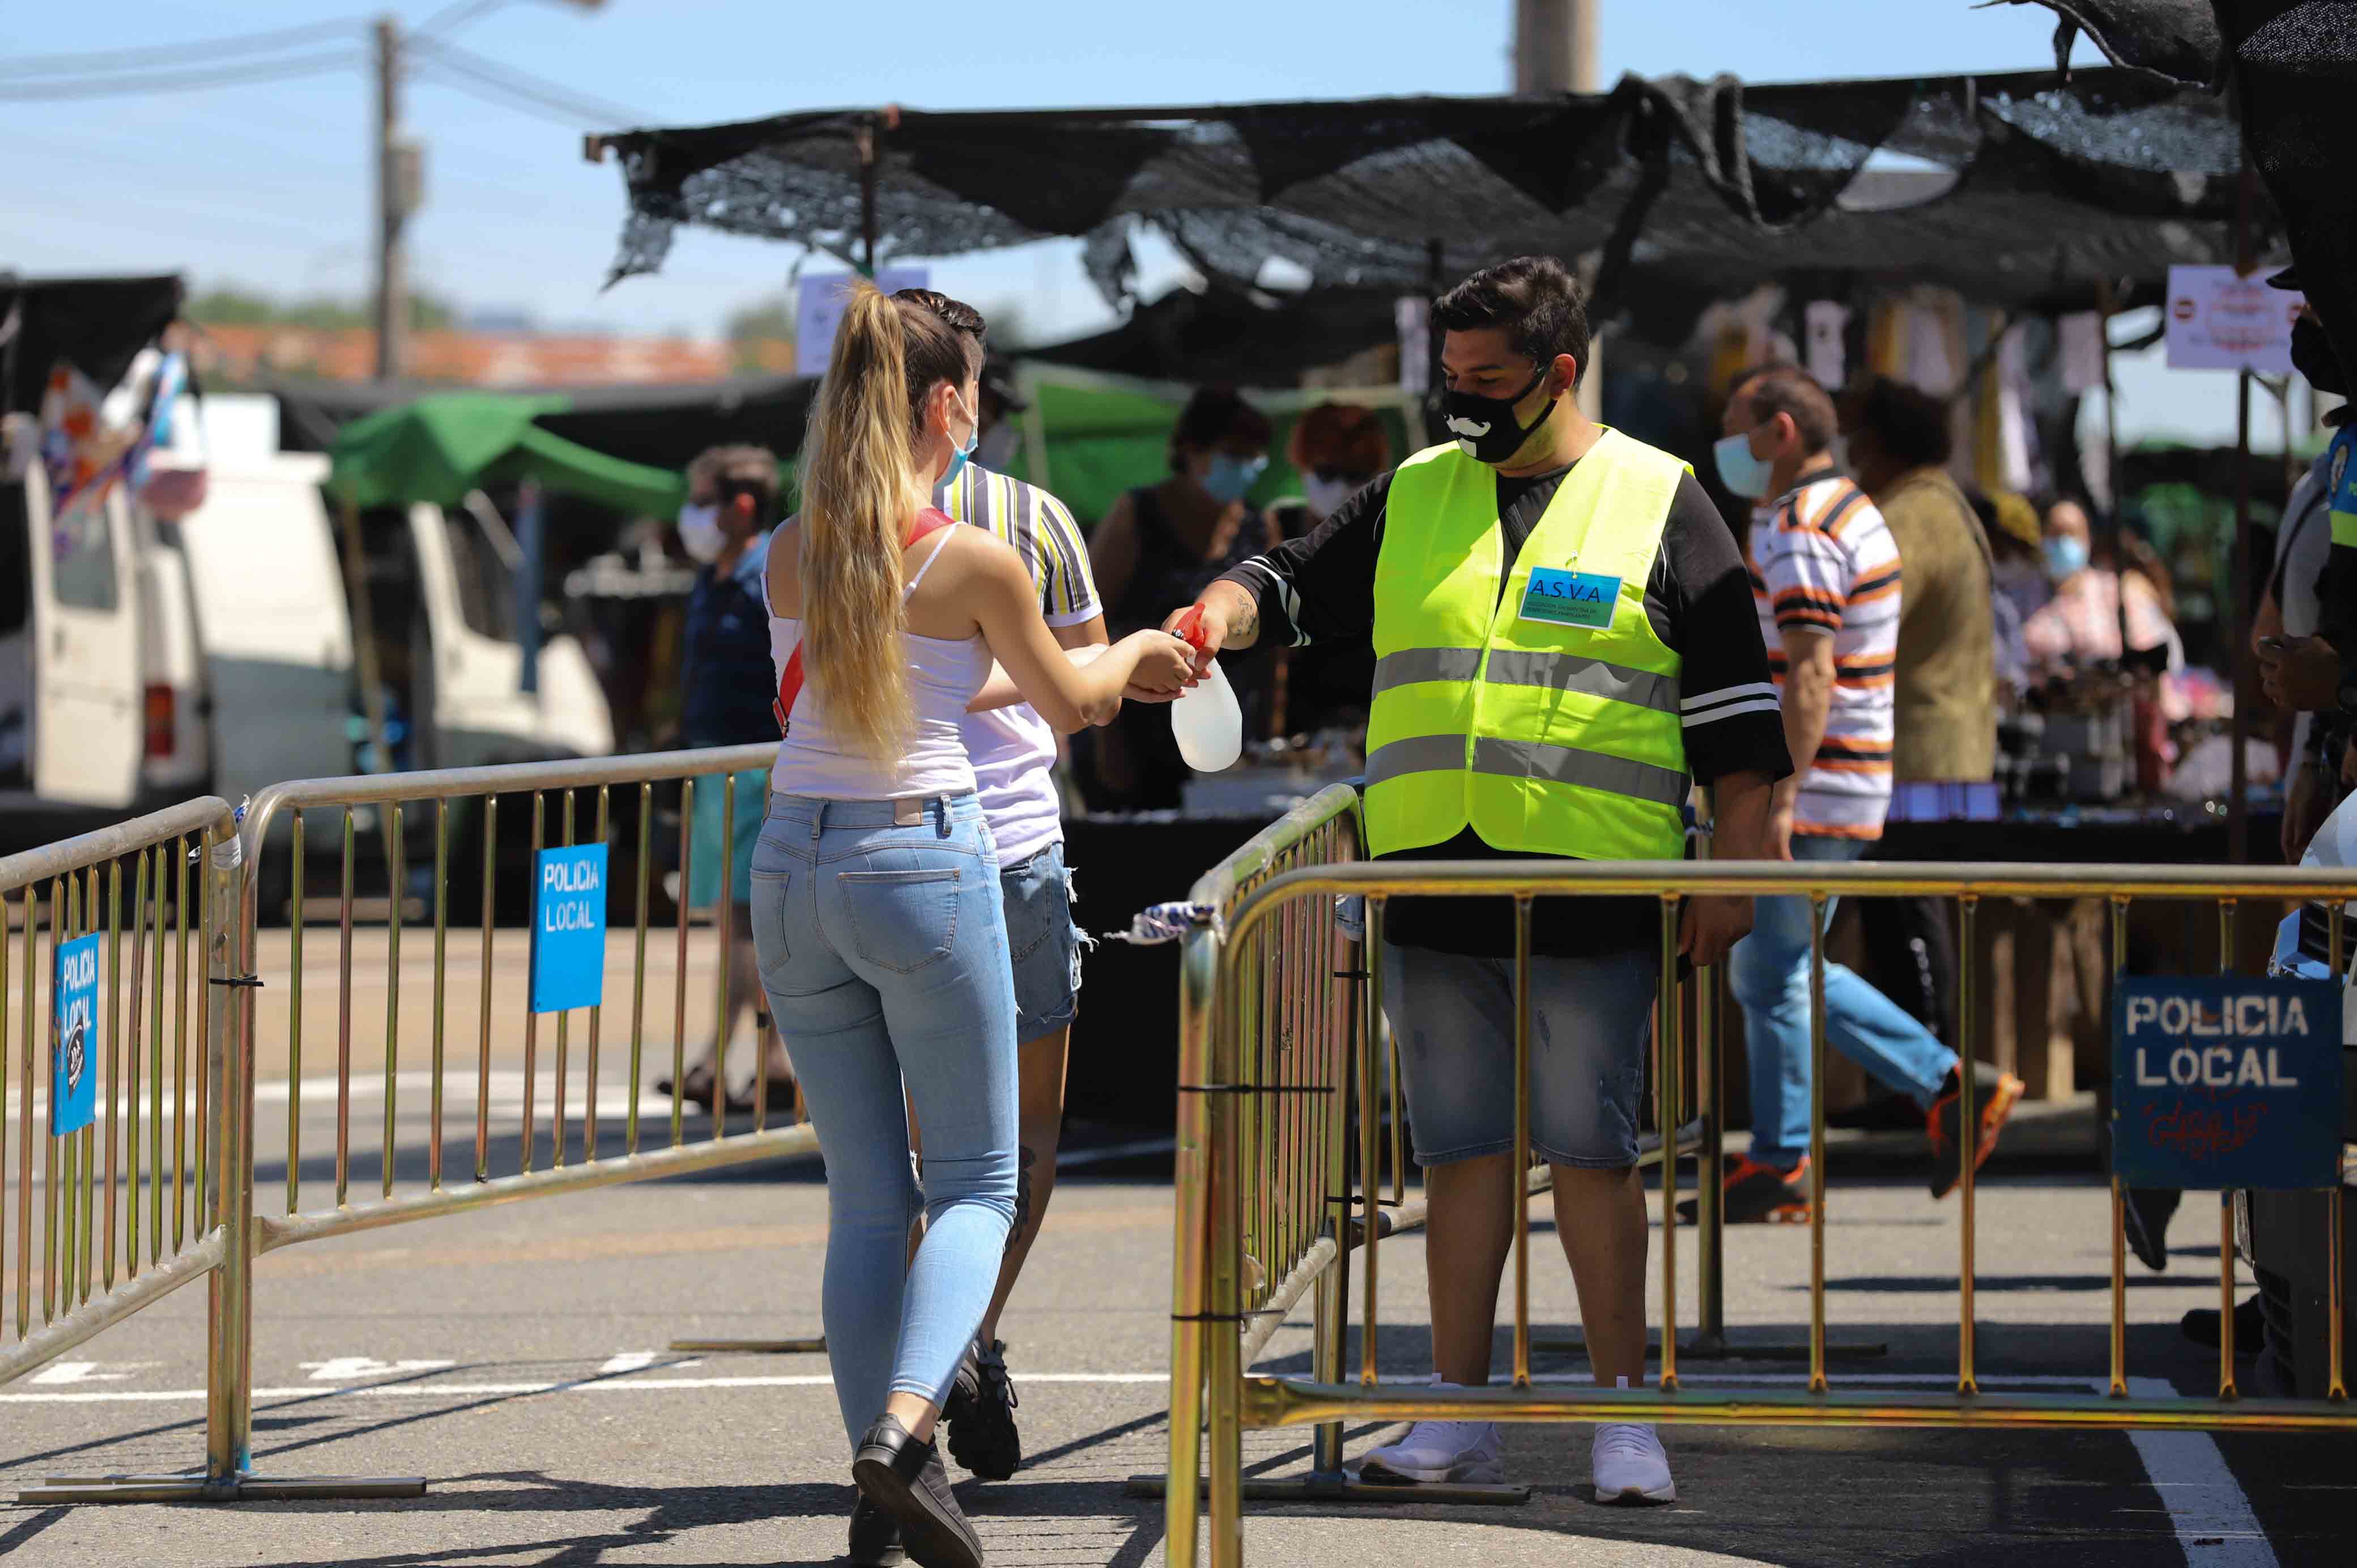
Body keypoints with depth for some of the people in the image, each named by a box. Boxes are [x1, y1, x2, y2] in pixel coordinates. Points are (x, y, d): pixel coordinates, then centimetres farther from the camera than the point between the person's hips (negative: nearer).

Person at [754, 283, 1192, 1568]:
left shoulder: (792, 553, 5)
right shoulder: (974, 561, -9)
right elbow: (1069, 703, 7)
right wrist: (1138, 656, 28)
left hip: (796, 869, 5)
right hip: (923, 862, -5)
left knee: (865, 1200, 11)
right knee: (975, 1185, 6)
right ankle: (904, 1424, -18)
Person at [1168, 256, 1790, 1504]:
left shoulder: (1659, 504, 3)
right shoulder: (1413, 499, 14)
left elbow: (1734, 709, 2)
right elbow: (1295, 583, 19)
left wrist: (1731, 876, -3)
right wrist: (1224, 610, -5)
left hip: (1592, 897, -4)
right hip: (1434, 888, 4)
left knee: (1589, 1152, -3)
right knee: (1460, 1152, 6)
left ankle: (1623, 1418, 4)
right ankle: (1459, 1417, 11)